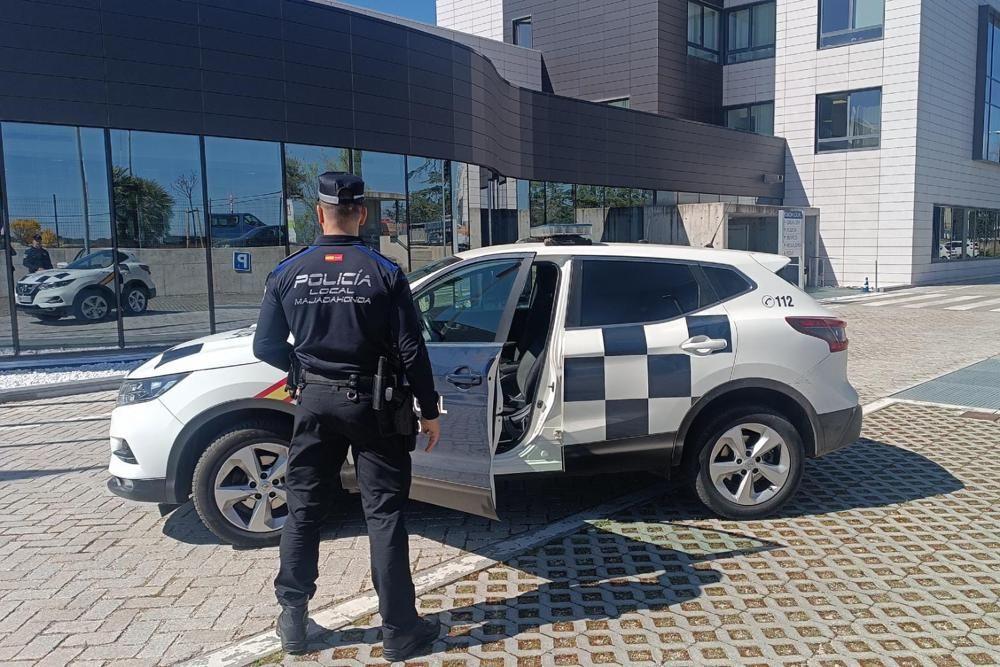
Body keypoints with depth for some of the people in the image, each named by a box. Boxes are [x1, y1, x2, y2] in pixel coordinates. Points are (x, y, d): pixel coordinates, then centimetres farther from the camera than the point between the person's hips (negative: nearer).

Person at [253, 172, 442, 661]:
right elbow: (411, 351, -10)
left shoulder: (288, 273, -2)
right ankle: (399, 630, 13)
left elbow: (265, 346, 3)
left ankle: (293, 621, 25)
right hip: (370, 404, -2)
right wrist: (429, 410, -1)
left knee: (303, 510, 16)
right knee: (384, 514, 5)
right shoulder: (384, 273, -10)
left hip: (315, 402, 3)